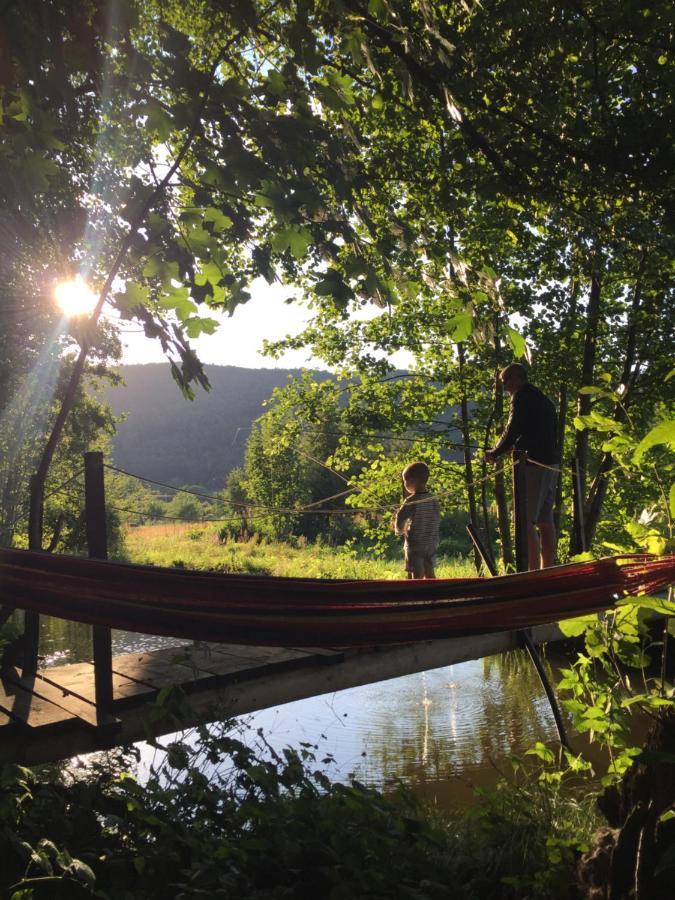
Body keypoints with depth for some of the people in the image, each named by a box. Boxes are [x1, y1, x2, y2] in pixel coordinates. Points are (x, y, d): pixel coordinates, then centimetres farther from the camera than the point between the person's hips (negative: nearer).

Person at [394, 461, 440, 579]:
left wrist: (399, 530, 5)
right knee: (429, 573, 14)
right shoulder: (433, 500, 2)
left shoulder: (411, 501, -15)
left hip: (415, 545, -6)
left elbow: (400, 519, -16)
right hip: (431, 544, 6)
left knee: (417, 575, -2)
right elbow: (437, 520, 8)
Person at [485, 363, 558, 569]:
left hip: (534, 464, -9)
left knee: (525, 520, -9)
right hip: (550, 463, 9)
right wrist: (516, 446, 24)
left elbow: (513, 429, -11)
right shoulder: (543, 399, 21)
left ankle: (533, 570, -13)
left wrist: (495, 453, 2)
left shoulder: (522, 396, -6)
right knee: (544, 521, 10)